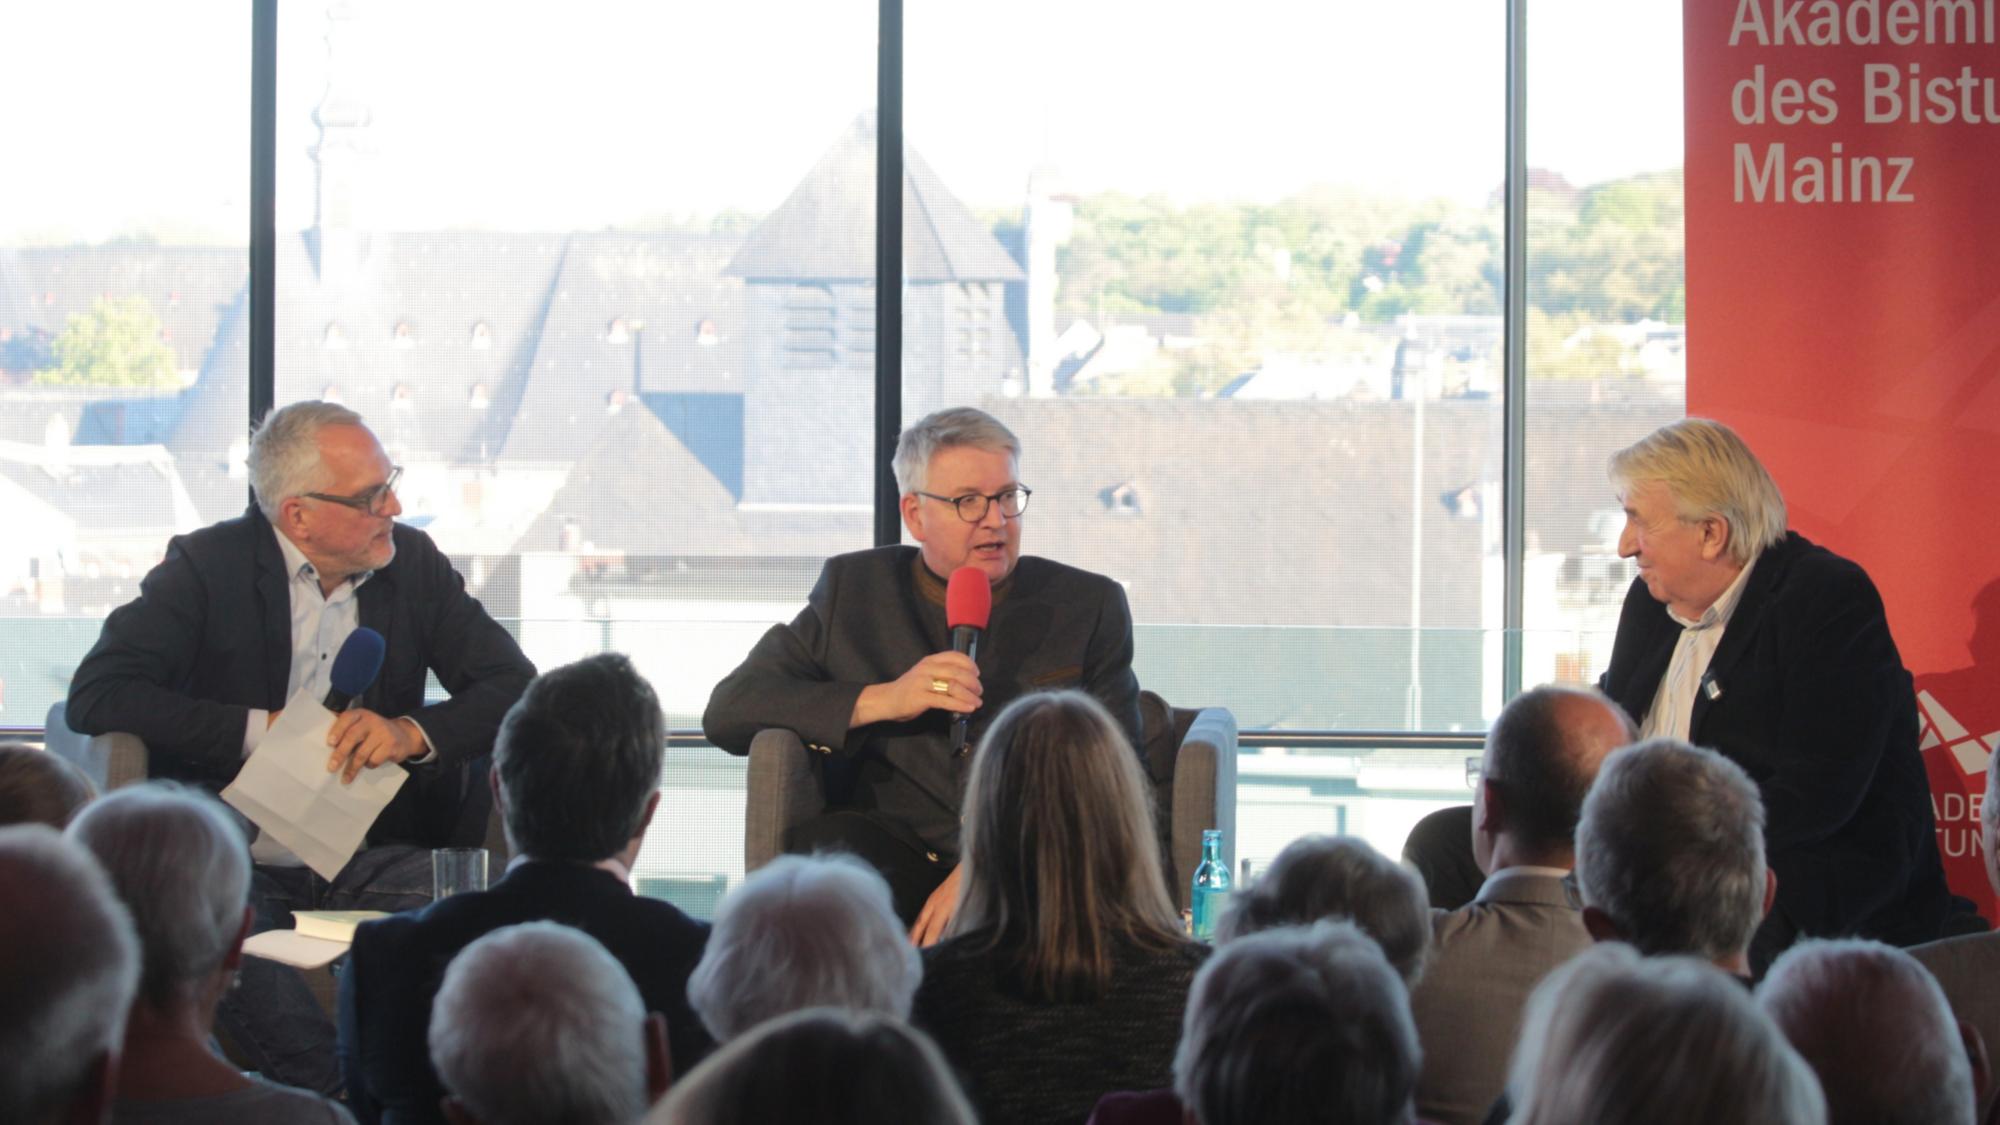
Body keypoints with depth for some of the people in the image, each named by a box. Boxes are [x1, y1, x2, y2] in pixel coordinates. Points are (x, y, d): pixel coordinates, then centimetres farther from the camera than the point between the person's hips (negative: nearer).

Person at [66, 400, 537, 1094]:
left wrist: (412, 732, -16)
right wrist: (263, 728, -15)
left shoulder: (412, 563, 9)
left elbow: (517, 688, 4)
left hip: (370, 862, 2)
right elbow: (95, 696, -10)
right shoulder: (208, 566, 0)